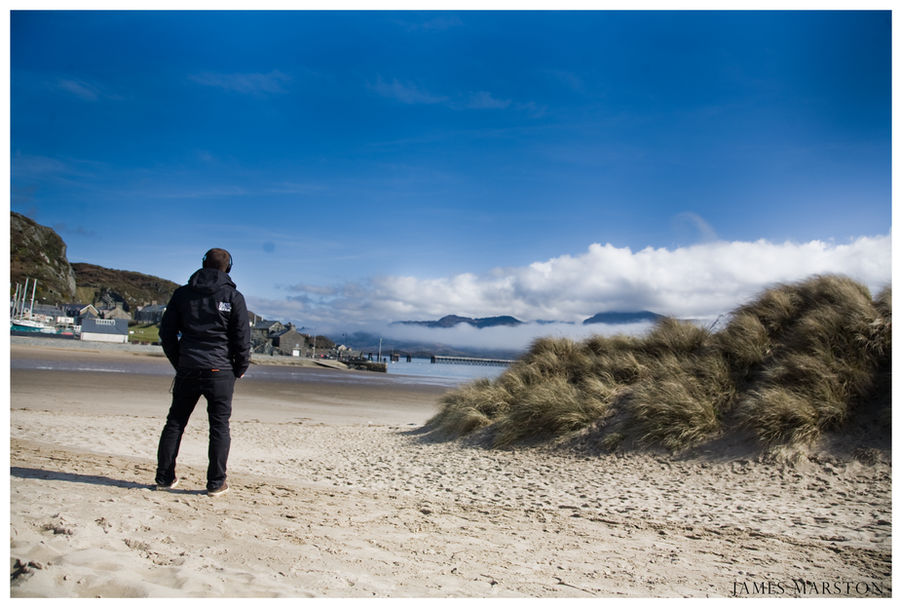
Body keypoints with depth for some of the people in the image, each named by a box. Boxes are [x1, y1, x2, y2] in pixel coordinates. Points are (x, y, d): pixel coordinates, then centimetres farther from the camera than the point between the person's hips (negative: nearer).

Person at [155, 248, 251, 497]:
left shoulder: (182, 293, 7)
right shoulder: (233, 297, -2)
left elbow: (166, 332, 9)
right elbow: (242, 338, -3)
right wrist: (240, 368, 8)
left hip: (187, 370, 3)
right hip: (220, 370, -3)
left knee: (175, 422, 14)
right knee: (219, 425, 4)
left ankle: (164, 477, 18)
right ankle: (216, 483, 5)